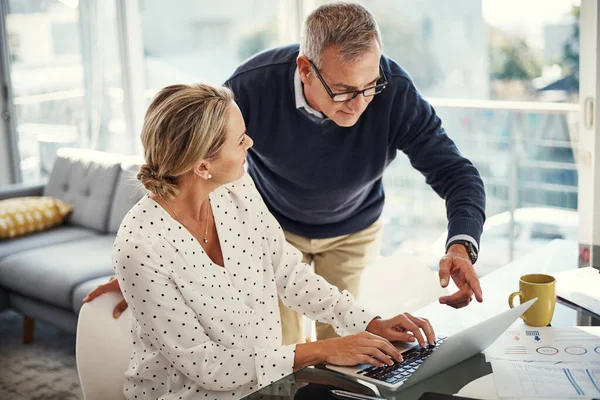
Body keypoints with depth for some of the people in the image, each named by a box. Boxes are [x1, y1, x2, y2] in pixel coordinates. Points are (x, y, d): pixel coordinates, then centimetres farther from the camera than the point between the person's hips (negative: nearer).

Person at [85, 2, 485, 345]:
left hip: (354, 229, 1)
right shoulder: (254, 87, -34)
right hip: (275, 224, 0)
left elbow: (458, 173, -26)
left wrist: (461, 246, -46)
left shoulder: (395, 91, -32)